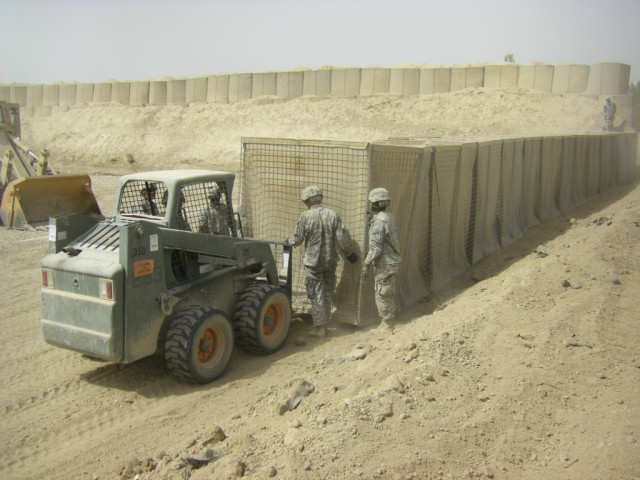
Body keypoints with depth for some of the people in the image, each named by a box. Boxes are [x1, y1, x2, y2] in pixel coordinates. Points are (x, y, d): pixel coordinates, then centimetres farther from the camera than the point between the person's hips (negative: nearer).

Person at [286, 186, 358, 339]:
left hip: (313, 261, -3)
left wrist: (288, 241, 15)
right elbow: (343, 237, -7)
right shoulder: (333, 215, -5)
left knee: (316, 294, 5)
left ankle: (319, 327, 8)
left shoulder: (305, 216, -12)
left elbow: (297, 239, -7)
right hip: (330, 261, 3)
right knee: (327, 293, 16)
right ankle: (324, 323, 26)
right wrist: (350, 253, 8)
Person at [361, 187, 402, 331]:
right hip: (392, 261, 9)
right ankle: (388, 321, 25)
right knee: (388, 294, 16)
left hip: (385, 264, -9)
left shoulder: (379, 221, -20)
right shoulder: (389, 217, 9)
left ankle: (386, 324, 6)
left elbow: (376, 247, -24)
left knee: (382, 294, 0)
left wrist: (366, 264, -17)